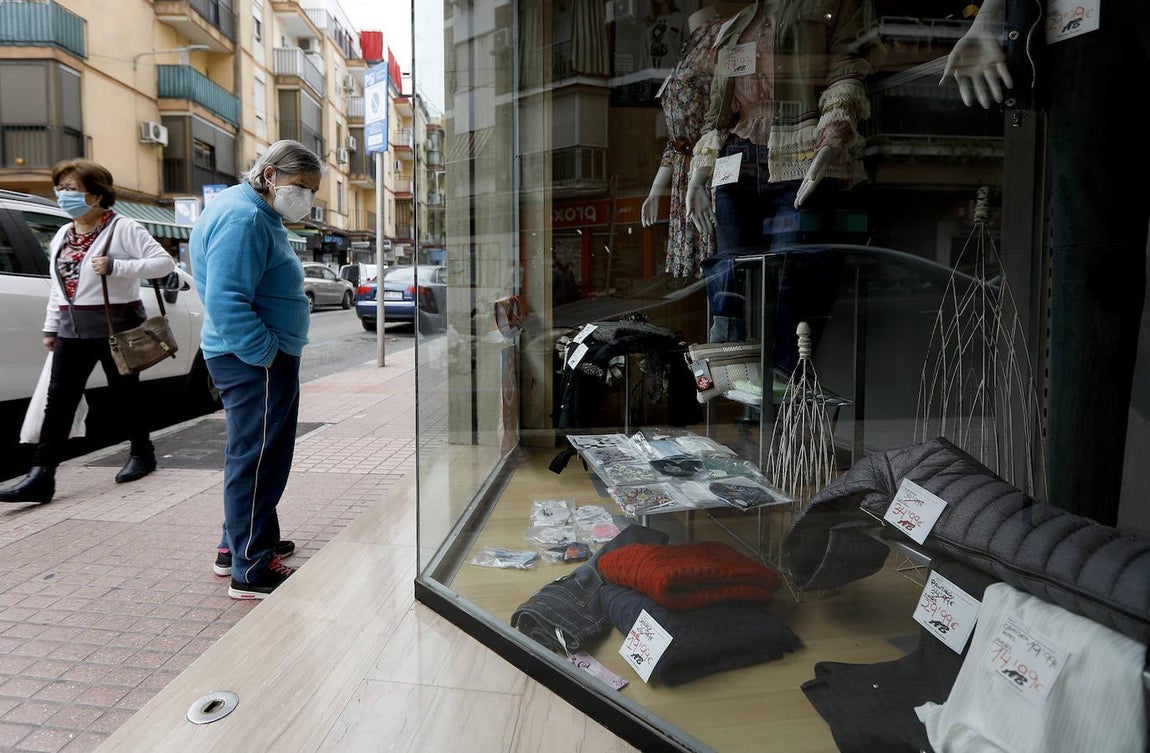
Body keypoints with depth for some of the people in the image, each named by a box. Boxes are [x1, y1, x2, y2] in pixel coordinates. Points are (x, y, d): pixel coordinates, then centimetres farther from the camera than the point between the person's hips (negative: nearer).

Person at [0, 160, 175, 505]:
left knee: (124, 393, 6)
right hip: (74, 329, 6)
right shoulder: (62, 235, 15)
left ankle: (142, 452, 27)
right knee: (58, 400, -1)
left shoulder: (122, 228, -8)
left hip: (116, 326, -6)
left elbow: (165, 262, -16)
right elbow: (57, 284, 20)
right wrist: (51, 327, 17)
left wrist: (115, 267, -24)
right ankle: (41, 476, -1)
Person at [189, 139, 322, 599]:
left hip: (258, 356, 11)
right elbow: (225, 303, -26)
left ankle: (239, 545, 35)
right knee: (256, 460, -3)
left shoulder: (258, 214, 17)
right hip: (255, 360, -11)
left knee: (252, 457, 20)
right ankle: (252, 571, 7)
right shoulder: (242, 218, -18)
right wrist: (268, 353, -21)